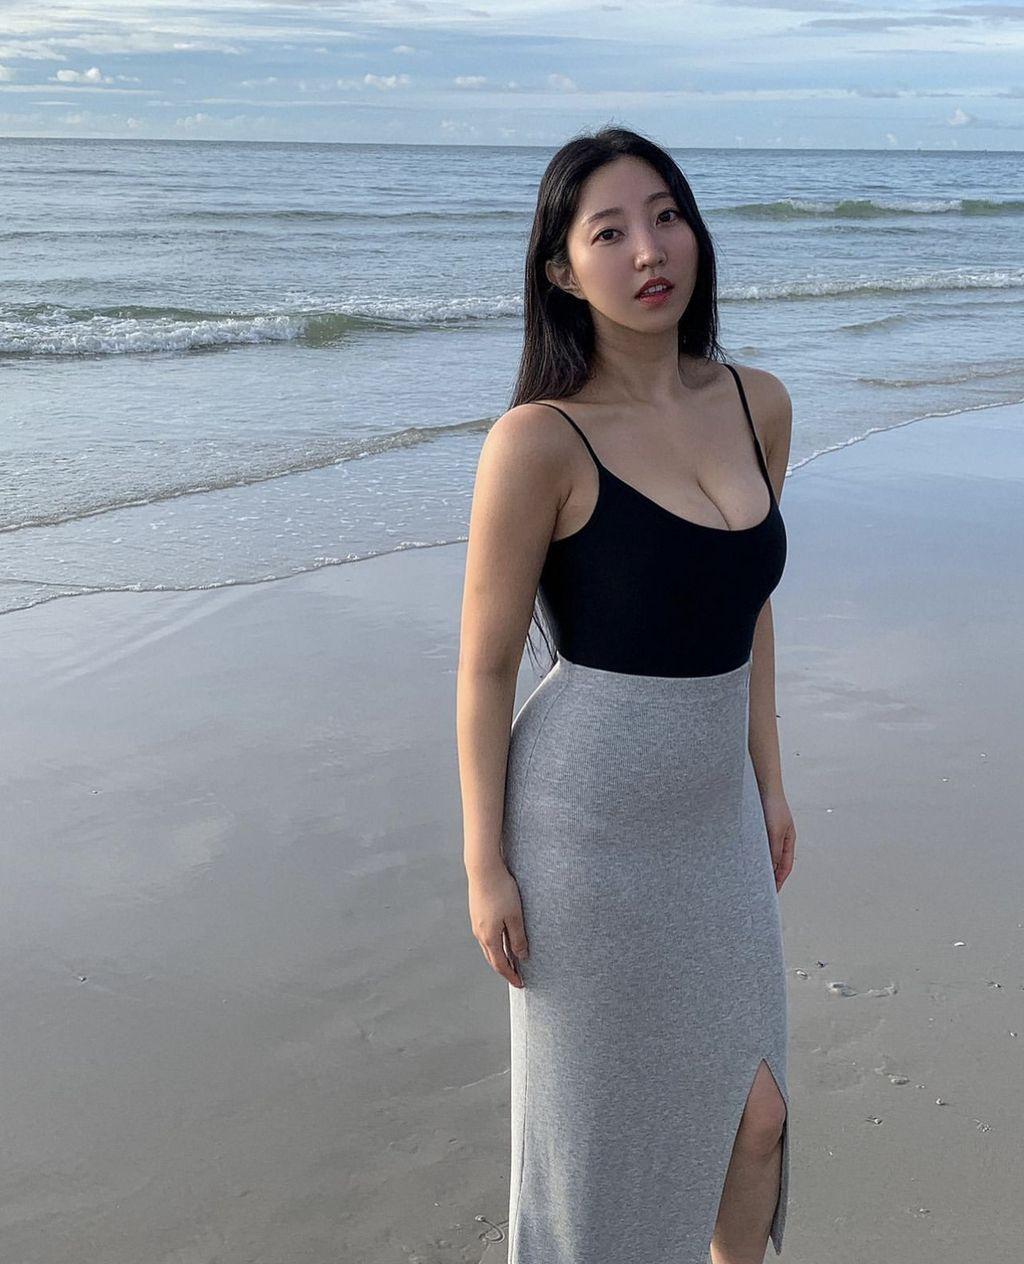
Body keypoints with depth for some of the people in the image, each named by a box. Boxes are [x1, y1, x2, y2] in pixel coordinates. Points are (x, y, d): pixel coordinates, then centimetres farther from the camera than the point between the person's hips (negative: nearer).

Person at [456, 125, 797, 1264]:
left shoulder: (760, 404, 1)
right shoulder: (538, 441, -17)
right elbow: (485, 664, -11)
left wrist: (766, 779, 15)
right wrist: (485, 869, -9)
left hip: (715, 814, 6)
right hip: (587, 823, -5)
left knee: (755, 1113, 17)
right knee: (597, 1123, 13)